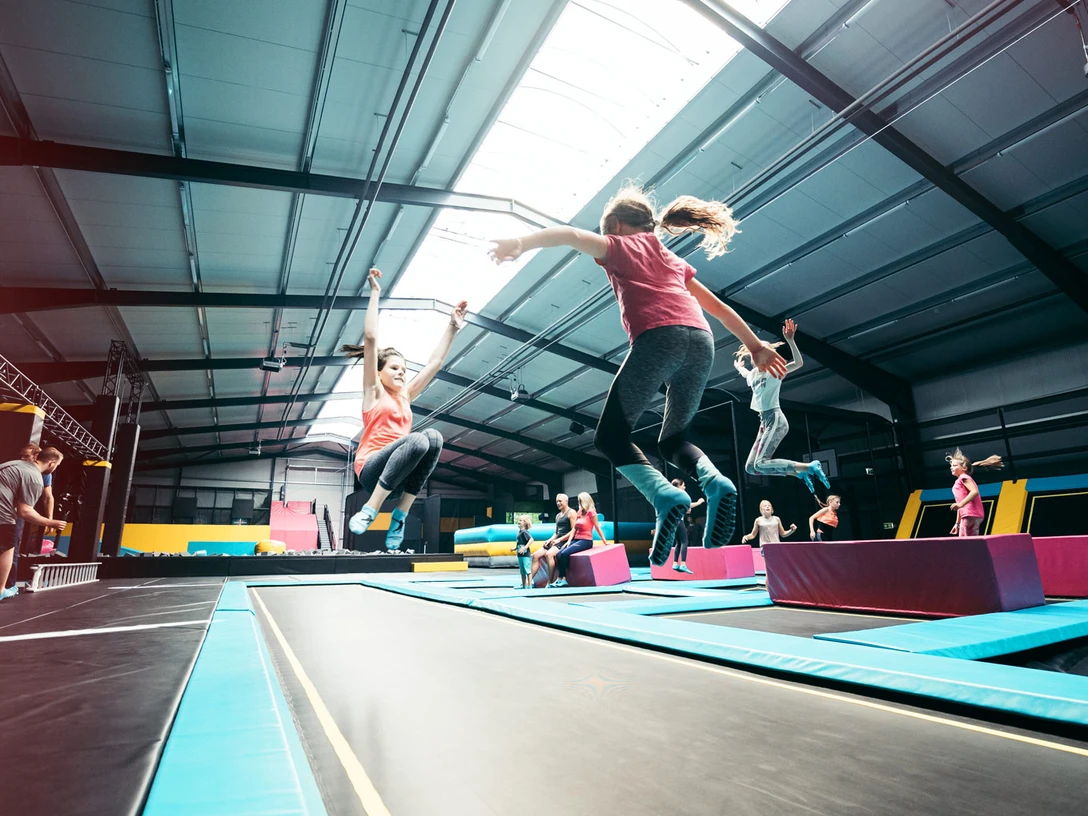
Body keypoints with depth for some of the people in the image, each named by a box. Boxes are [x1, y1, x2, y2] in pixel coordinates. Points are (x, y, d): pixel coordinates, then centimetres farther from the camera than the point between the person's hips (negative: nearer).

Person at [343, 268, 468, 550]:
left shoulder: (405, 395, 22)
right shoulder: (373, 391, 8)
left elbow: (435, 361, 22)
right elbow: (370, 338, 0)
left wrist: (453, 327, 21)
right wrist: (375, 293, 0)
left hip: (398, 471, 5)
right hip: (371, 469, -5)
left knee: (433, 436, -24)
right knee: (417, 440, -33)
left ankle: (399, 515, -19)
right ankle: (369, 511, -25)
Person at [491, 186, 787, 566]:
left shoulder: (620, 247, 21)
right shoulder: (674, 260, 35)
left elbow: (569, 234, 6)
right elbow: (718, 306, 35)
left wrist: (519, 244, 0)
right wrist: (756, 346, 37)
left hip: (659, 336, -6)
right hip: (701, 340, 6)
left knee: (610, 435, 1)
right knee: (673, 439, 18)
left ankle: (666, 495, -20)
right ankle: (715, 481, -11)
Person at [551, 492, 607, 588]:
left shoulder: (591, 512, -5)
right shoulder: (579, 512, 16)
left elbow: (597, 527, -4)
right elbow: (574, 528, 14)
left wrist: (604, 542, -3)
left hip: (586, 541, -7)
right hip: (576, 540, 7)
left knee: (564, 553, -25)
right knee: (558, 554, -14)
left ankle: (561, 579, -16)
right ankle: (562, 579, -19)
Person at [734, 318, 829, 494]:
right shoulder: (752, 375, 17)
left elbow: (799, 363, -20)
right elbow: (741, 369, 43)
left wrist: (790, 340, -26)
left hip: (775, 419, -8)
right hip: (764, 422, 8)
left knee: (760, 463, -23)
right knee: (751, 467, 4)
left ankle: (809, 466, -15)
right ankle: (800, 473, 10)